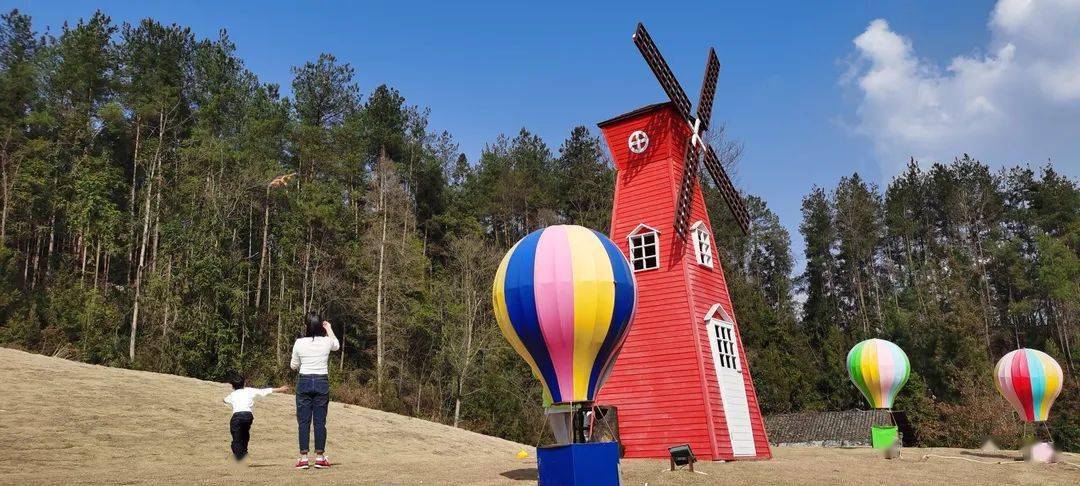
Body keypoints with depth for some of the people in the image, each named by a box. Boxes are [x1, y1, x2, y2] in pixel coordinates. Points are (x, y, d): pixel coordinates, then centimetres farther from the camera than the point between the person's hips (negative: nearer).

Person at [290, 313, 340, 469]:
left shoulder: (299, 343, -5)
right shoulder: (327, 341, -2)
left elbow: (293, 366, 7)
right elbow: (337, 345, 23)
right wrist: (329, 330, 30)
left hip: (304, 382, 0)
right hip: (322, 382, 1)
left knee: (304, 421, 4)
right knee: (320, 421, 4)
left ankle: (303, 458, 4)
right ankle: (320, 457, 6)